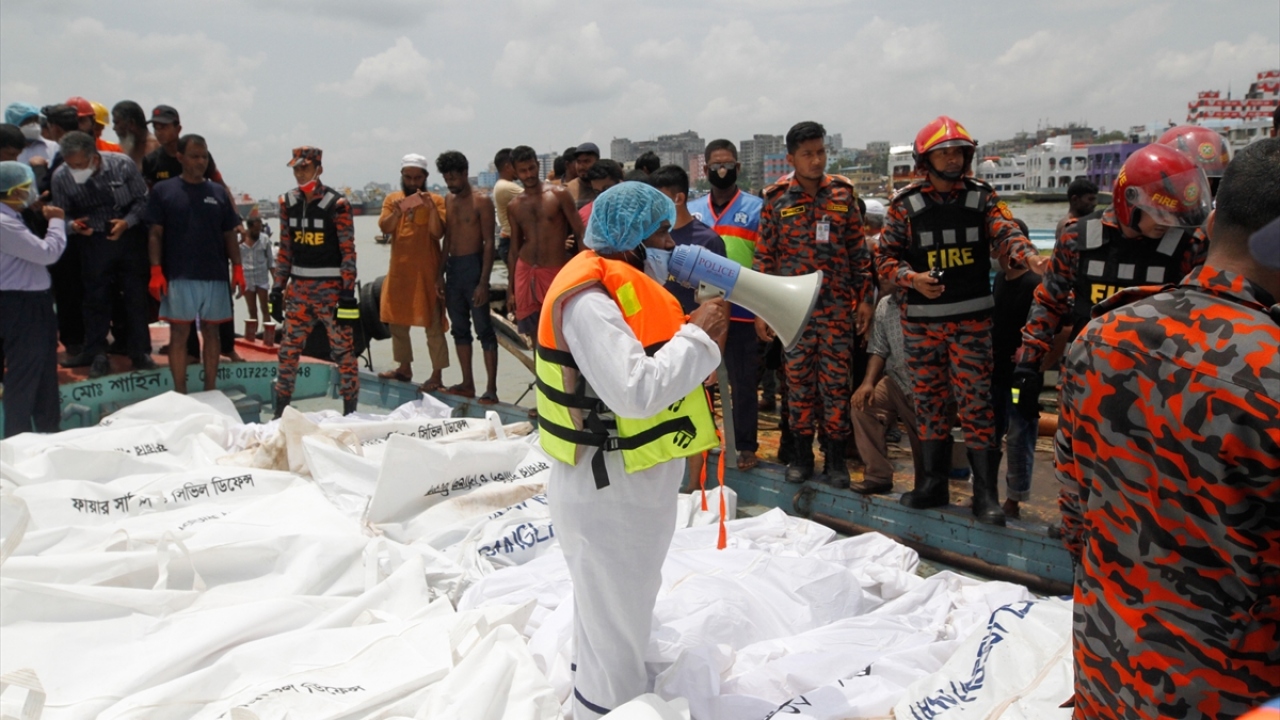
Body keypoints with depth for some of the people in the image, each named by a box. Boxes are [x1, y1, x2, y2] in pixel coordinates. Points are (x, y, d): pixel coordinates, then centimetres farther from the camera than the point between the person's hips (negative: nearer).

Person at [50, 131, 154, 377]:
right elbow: (63, 213, 1)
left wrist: (127, 222, -19)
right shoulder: (61, 176, -12)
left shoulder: (122, 164, -16)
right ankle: (96, 354, 19)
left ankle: (140, 352, 16)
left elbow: (142, 199, -5)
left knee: (135, 294, 3)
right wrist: (73, 224, -20)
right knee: (96, 297, 5)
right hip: (94, 241, 1)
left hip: (129, 236, -1)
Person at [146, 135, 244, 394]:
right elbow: (155, 234, 1)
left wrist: (237, 269, 3)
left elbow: (230, 235, 12)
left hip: (215, 276, 3)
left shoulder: (218, 193, 11)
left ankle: (210, 392, 15)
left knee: (211, 332, 7)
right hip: (179, 276, -2)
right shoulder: (163, 190, 4)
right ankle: (180, 395, 7)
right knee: (179, 333, 1)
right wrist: (156, 272, -7)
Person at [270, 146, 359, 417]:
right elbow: (285, 249, 14)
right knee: (288, 349, 6)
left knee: (343, 349, -2)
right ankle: (280, 412, 17)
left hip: (331, 288, -5)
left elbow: (348, 252, -9)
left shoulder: (336, 204, -9)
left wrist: (348, 294, -13)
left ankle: (350, 412, 9)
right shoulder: (288, 202, 8)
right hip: (299, 287, 5)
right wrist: (277, 288, 10)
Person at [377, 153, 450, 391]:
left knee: (433, 324, -4)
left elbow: (437, 232, -12)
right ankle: (404, 368, 30)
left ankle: (436, 376, 0)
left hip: (427, 271, -5)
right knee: (396, 321, 15)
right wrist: (397, 213, -22)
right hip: (399, 270, 5)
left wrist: (431, 208, -24)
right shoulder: (392, 199, 8)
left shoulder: (435, 200, -3)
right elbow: (385, 228, -5)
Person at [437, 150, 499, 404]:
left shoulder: (481, 201, -7)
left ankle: (491, 389, -4)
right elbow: (446, 239, 16)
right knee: (459, 329, 11)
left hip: (473, 267, -7)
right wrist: (440, 275, 11)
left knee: (484, 329, -6)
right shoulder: (448, 201, 13)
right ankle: (467, 384, 19)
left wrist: (483, 281, -17)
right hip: (452, 268, 7)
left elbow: (489, 243, -11)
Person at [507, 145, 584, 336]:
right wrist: (511, 289, 13)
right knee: (534, 332, 9)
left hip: (556, 271, -4)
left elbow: (580, 233, -5)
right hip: (525, 272, 4)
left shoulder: (559, 194, -4)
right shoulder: (514, 206, 8)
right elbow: (514, 249, 13)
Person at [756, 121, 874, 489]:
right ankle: (801, 454, 19)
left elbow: (858, 250, 8)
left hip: (837, 305, 0)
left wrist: (865, 297, 4)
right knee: (798, 379, 6)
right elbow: (764, 256, 2)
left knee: (836, 381, 3)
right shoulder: (776, 199, 1)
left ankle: (835, 457, 15)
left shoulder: (842, 194, 4)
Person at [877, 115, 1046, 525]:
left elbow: (1004, 232, -13)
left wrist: (1028, 255, -33)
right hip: (922, 319, 1)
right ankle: (933, 481, 23)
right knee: (929, 400, 9)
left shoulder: (982, 197, 2)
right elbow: (886, 257, 3)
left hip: (972, 318, -1)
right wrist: (912, 278, -16)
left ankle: (985, 492, 5)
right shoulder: (905, 204, 2)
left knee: (975, 402, -3)